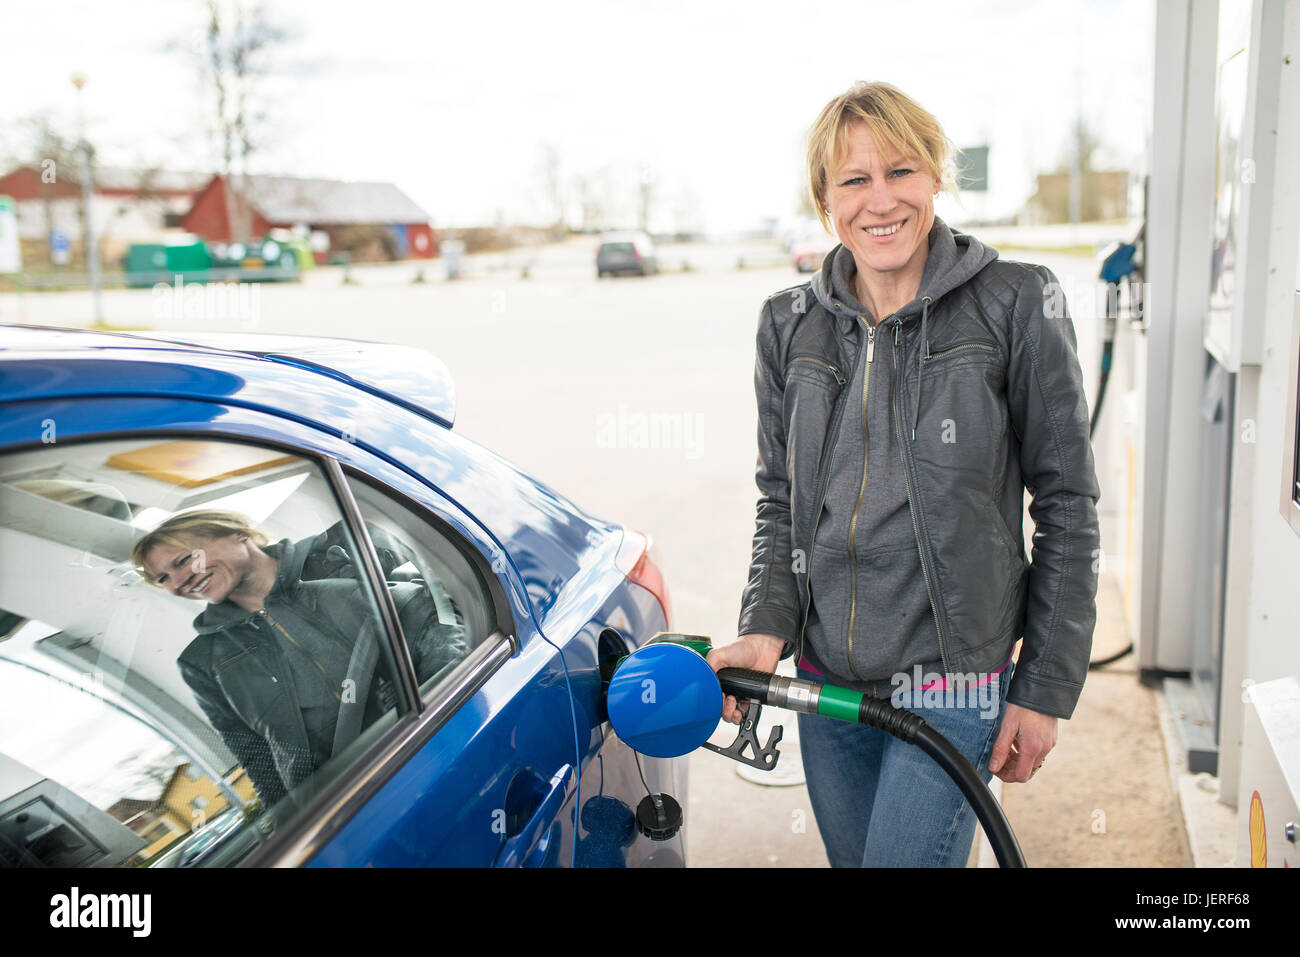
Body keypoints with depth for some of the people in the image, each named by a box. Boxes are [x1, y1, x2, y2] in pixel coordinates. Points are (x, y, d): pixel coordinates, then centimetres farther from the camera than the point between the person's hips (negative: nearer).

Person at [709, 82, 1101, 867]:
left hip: (952, 685, -4)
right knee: (851, 856, 19)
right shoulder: (789, 325, 4)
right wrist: (765, 629, -6)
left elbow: (1067, 505, -4)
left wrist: (1047, 688, -5)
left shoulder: (1015, 305, -7)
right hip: (825, 680, 5)